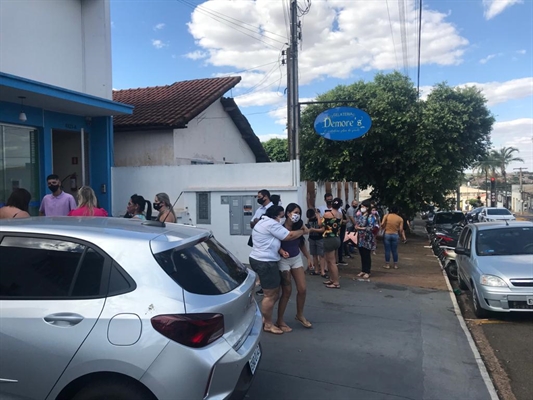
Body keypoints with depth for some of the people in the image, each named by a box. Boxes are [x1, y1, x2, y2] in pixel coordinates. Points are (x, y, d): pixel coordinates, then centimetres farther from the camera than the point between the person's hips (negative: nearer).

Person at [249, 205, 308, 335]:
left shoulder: (263, 222, 19)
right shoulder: (271, 224, -15)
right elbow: (289, 236, -14)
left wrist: (281, 250, 2)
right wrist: (303, 231, 1)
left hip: (259, 260, 11)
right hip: (265, 262, -11)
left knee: (273, 293, 17)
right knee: (270, 295, -2)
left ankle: (264, 318, 25)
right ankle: (268, 325, 9)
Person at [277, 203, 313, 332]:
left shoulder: (298, 227, 0)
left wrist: (308, 257, 12)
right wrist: (282, 251, -34)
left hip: (297, 259, 6)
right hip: (283, 261, -6)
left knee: (302, 289, 6)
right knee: (287, 291, -1)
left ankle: (300, 315, 29)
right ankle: (280, 320, 15)